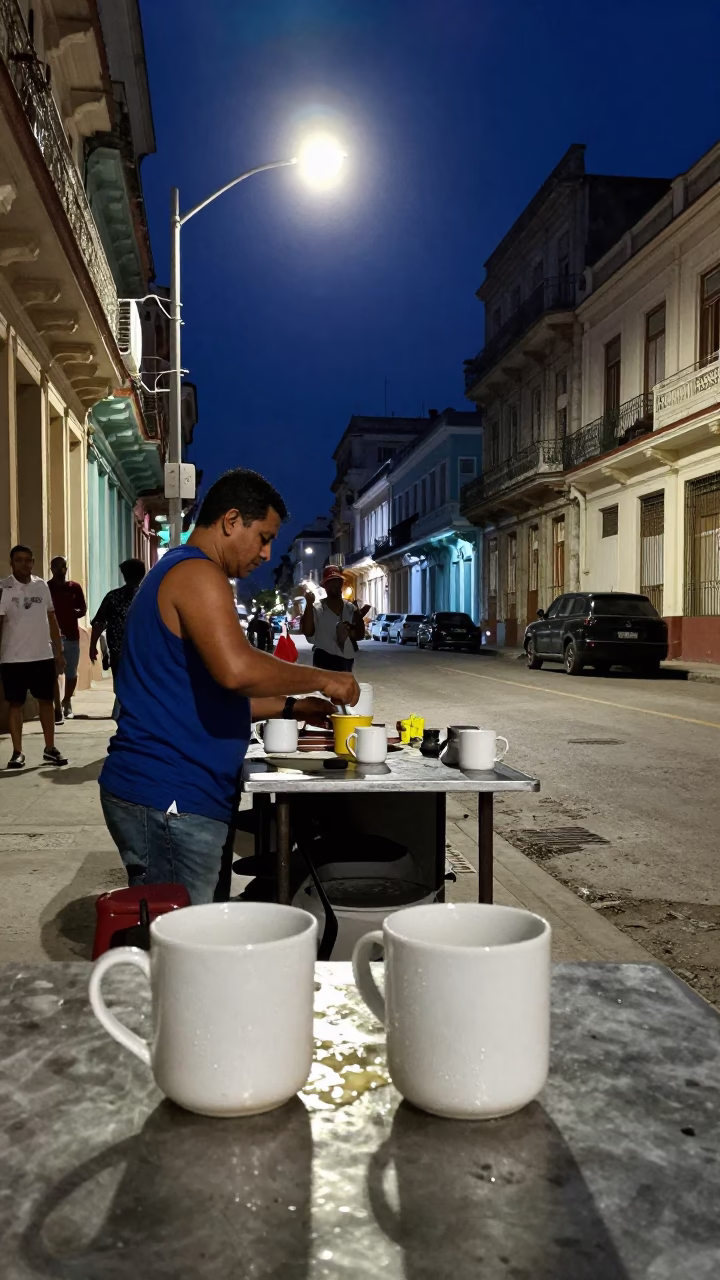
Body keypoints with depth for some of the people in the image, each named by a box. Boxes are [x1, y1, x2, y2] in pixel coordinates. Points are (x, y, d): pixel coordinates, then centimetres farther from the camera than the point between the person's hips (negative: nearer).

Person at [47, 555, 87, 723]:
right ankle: (58, 709, -3)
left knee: (71, 674, 9)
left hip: (72, 636, 3)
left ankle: (67, 702, 31)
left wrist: (70, 614, -7)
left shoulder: (75, 587, 7)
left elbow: (83, 610, 10)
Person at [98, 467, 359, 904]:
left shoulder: (177, 572, 21)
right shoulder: (197, 573, -12)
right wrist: (320, 679, -14)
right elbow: (236, 669, -30)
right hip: (169, 800, -10)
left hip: (162, 792, 10)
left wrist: (289, 706, 18)